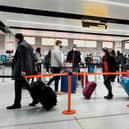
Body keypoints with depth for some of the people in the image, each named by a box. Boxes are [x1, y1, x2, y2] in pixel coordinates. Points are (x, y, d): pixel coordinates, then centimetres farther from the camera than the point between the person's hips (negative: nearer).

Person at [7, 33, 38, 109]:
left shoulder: (21, 45, -9)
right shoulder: (29, 46, 17)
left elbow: (23, 58, -18)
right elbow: (32, 58, 17)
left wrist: (22, 70, -21)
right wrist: (33, 69, 19)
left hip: (21, 70, -9)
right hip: (29, 69, 9)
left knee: (18, 86, -1)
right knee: (27, 85, 16)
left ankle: (17, 104, 6)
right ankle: (35, 99, 19)